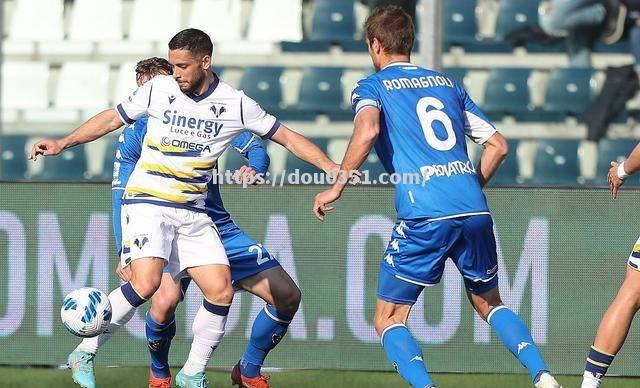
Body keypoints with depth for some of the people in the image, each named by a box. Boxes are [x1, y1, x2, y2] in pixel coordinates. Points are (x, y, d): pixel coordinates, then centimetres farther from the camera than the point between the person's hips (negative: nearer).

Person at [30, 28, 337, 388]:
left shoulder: (235, 103, -1)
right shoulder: (158, 89, -2)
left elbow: (288, 137, 5)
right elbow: (112, 119, 11)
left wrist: (333, 167, -3)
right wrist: (63, 143, 6)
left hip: (193, 214, 3)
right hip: (147, 202, -3)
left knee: (222, 292, -8)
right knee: (146, 283, -25)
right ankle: (85, 354, -10)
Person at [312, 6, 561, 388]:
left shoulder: (372, 87, 8)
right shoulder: (448, 84, 23)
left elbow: (368, 129, -14)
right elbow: (498, 145, 20)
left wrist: (337, 187, -8)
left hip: (423, 217, -5)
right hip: (475, 211, 5)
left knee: (389, 320, 6)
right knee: (489, 303, 24)